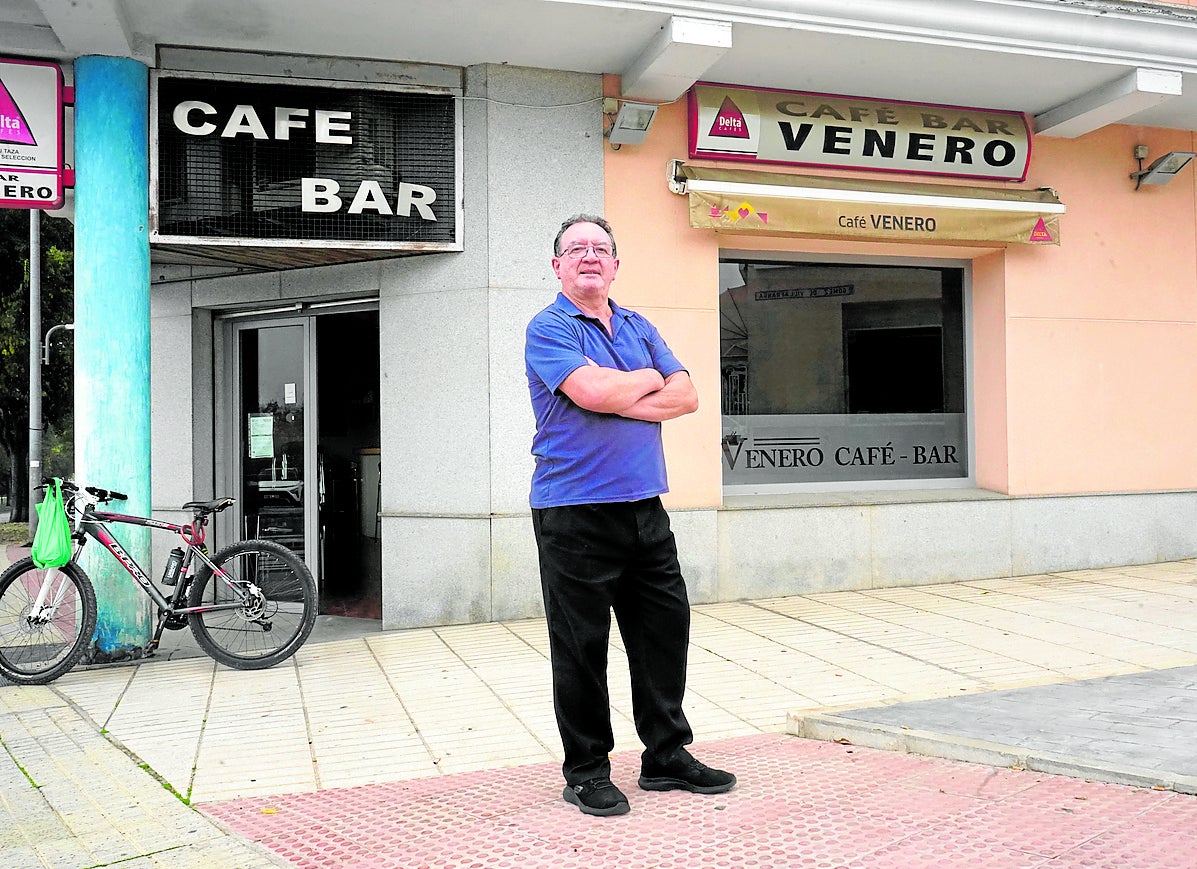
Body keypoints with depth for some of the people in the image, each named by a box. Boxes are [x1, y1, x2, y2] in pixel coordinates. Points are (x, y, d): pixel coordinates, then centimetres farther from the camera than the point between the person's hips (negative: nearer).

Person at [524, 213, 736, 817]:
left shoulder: (639, 328, 16)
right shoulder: (548, 328, -3)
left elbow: (686, 396, 4)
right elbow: (592, 392, -20)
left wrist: (618, 398, -11)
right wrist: (649, 380, -1)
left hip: (645, 506, 6)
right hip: (575, 511, -6)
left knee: (665, 630, 10)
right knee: (581, 645, 2)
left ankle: (667, 755, 24)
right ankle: (586, 771, 15)